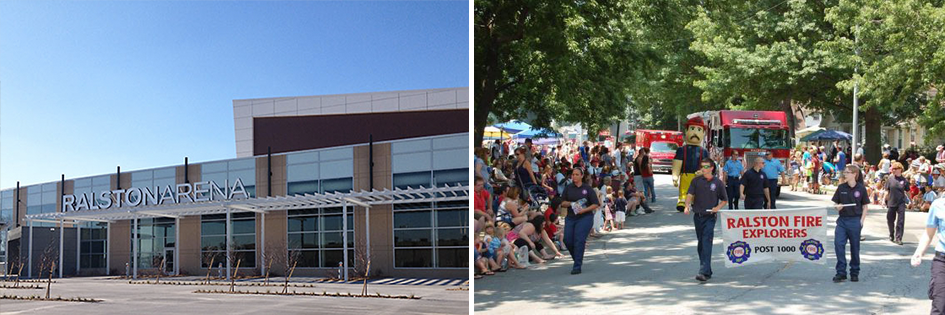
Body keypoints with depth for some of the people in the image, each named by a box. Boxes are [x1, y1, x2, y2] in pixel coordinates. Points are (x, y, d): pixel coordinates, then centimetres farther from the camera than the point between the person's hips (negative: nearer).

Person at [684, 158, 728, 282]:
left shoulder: (718, 183, 2)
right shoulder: (696, 181, 6)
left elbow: (724, 200, 11)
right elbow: (690, 194, -4)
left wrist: (718, 207, -8)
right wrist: (687, 206, -22)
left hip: (710, 217, -3)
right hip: (697, 216, 3)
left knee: (706, 244, -14)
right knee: (700, 244, 10)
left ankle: (704, 272, -20)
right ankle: (707, 270, 23)